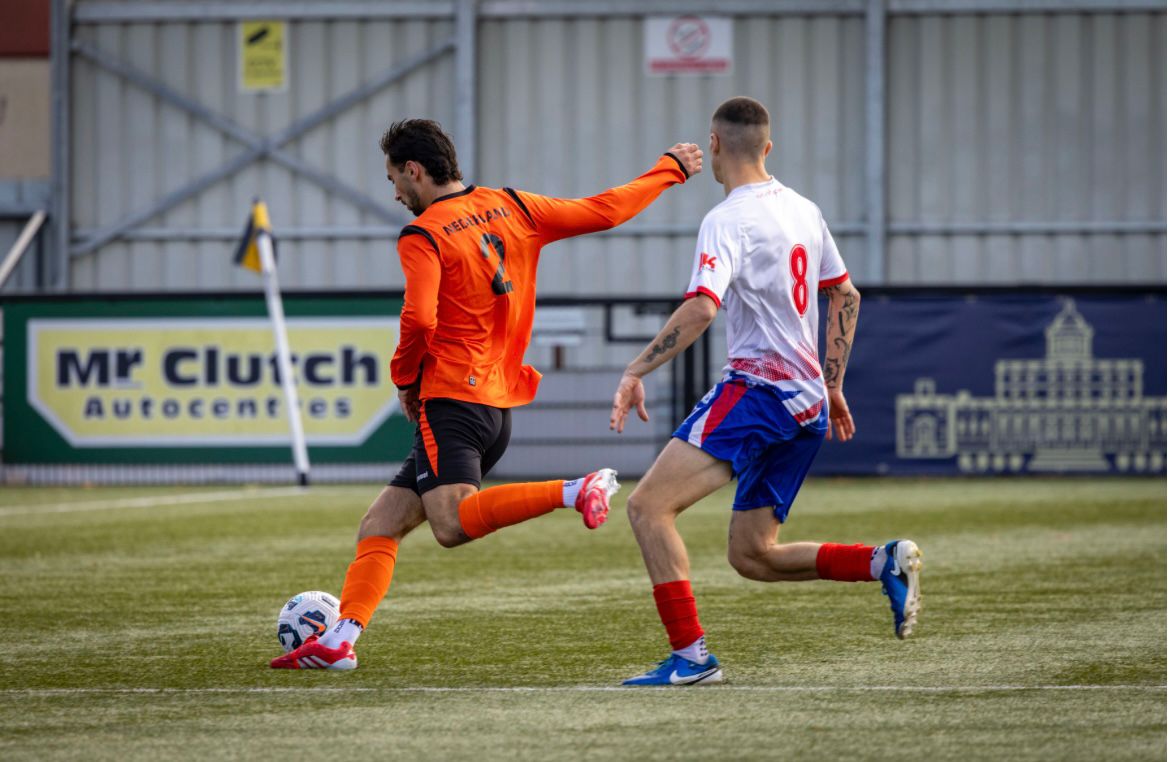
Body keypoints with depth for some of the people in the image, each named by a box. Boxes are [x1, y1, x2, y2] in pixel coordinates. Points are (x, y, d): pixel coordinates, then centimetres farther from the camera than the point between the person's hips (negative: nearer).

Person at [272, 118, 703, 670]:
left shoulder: (422, 236, -8)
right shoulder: (510, 208, 11)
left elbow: (419, 320, -21)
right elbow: (604, 211, 14)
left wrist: (404, 377, -2)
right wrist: (670, 169, 27)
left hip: (451, 400, -9)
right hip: (500, 408, 9)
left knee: (452, 524, -30)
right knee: (379, 526, 11)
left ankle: (575, 492, -38)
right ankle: (339, 641, 1)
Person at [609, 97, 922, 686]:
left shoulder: (728, 222, -11)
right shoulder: (804, 210, 16)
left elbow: (700, 309, -24)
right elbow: (846, 296, 24)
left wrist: (636, 371, -23)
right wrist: (831, 385, 30)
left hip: (757, 388, -9)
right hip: (807, 404, 9)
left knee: (648, 506, -13)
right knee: (751, 555, 15)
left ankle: (690, 656, -20)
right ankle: (884, 563, 2)